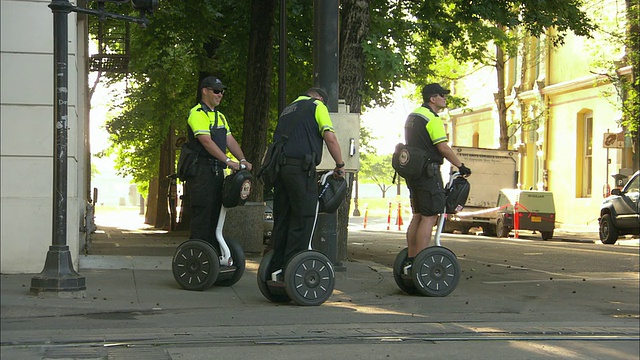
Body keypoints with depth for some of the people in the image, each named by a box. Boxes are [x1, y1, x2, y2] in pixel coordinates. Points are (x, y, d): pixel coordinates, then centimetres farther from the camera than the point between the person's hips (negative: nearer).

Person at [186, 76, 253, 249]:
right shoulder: (197, 113, -9)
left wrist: (242, 160, -4)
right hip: (201, 170, -9)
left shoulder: (220, 116, 20)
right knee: (202, 213, -10)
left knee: (215, 212, 11)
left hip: (217, 170, 9)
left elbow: (230, 140, 13)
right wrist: (228, 161, -27)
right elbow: (207, 141, -20)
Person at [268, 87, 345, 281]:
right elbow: (330, 138, -5)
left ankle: (277, 268, 11)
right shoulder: (317, 106, 6)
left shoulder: (287, 109, 27)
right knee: (302, 219, -4)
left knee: (281, 219, 10)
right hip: (300, 168, -7)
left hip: (280, 167, 7)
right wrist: (340, 166, 3)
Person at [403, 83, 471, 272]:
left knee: (418, 216, 13)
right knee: (430, 216, -9)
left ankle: (410, 260, 14)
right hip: (428, 172, -10)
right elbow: (443, 148, -18)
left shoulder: (412, 116, 17)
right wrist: (461, 166, -11)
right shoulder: (432, 118, -13)